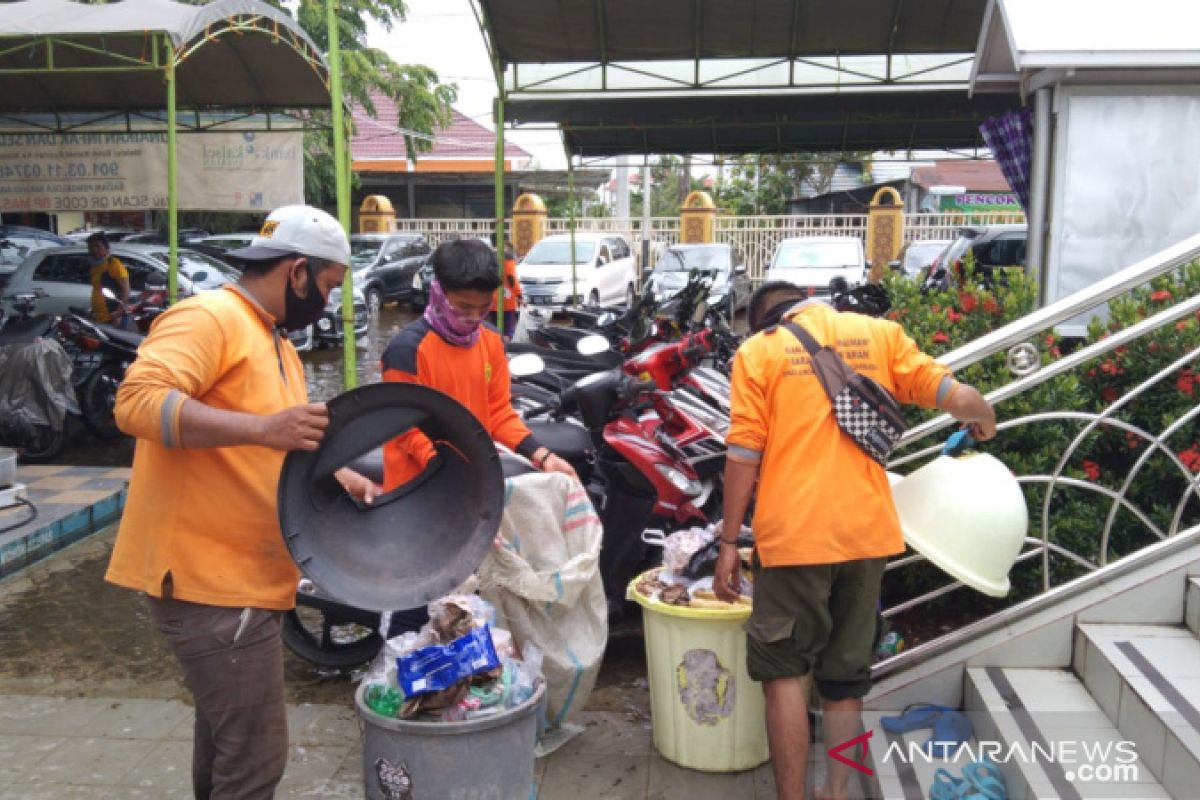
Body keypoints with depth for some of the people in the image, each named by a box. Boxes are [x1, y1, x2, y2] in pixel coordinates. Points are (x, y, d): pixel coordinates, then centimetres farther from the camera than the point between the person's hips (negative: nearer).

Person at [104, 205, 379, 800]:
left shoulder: (278, 345, 18)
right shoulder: (208, 318, -13)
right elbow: (137, 400, -28)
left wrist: (344, 479, 12)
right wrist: (263, 427, -35)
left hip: (242, 579, 10)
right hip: (209, 579, -10)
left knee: (226, 744, 21)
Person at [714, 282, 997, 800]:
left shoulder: (757, 350, 1)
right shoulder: (878, 333, 8)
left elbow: (744, 454, -5)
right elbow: (955, 397, 6)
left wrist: (728, 542, -1)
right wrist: (984, 419, 28)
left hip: (793, 536, -3)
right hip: (866, 531, 4)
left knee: (784, 672, 8)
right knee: (845, 677, 16)